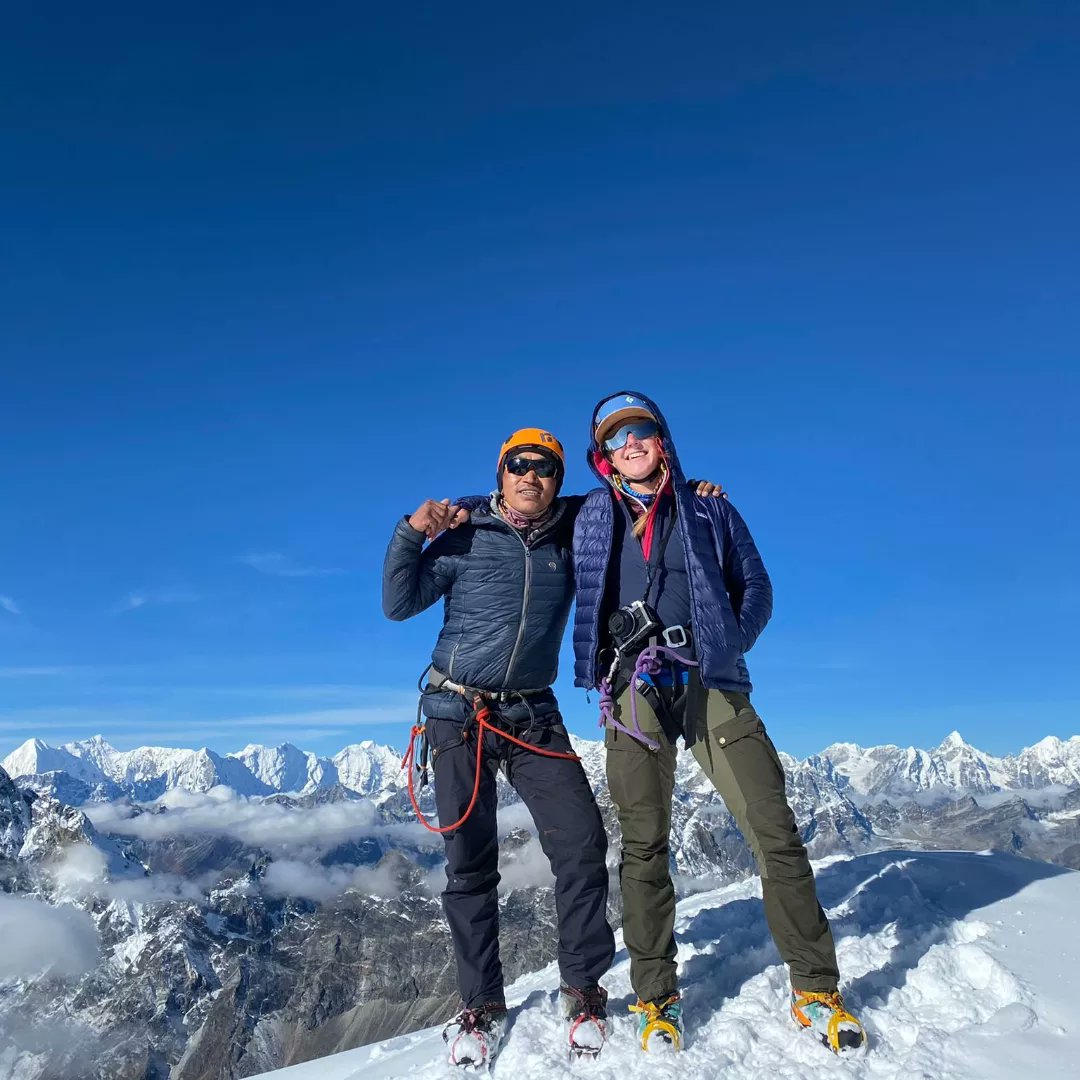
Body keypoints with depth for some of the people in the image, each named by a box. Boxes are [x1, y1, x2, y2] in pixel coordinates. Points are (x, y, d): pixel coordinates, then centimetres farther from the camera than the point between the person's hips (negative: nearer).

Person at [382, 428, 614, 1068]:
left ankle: (584, 990, 11)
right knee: (470, 864, 4)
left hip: (533, 716, 2)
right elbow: (399, 604, -3)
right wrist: (412, 533, -14)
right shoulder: (466, 537, -2)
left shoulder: (572, 540, 4)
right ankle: (481, 1005, 20)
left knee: (582, 843, -8)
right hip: (458, 714, -1)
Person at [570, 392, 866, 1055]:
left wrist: (731, 644, -2)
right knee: (644, 847, 3)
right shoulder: (592, 516, 16)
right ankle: (657, 1000, 16)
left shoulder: (709, 509, 14)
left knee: (775, 830, -4)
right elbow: (581, 596, 20)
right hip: (633, 690, 0)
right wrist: (620, 635, 4)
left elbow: (756, 586, 13)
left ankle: (817, 991, 10)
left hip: (711, 683, 0)